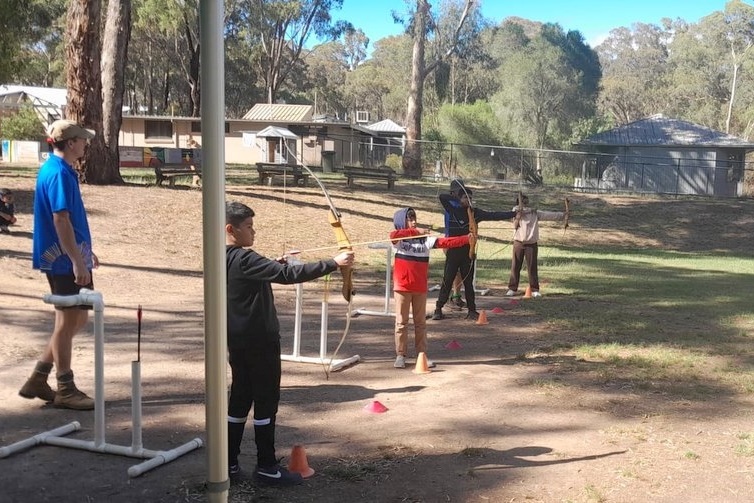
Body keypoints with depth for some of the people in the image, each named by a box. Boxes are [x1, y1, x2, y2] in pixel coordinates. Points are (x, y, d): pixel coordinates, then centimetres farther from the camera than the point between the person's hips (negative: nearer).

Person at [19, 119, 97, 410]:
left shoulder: (53, 169, 15)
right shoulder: (59, 174, -17)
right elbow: (61, 221, -23)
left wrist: (84, 251, 26)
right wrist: (77, 261, -23)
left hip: (64, 259, 10)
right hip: (64, 261, -10)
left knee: (77, 318, 16)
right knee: (68, 322, -1)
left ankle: (38, 379, 22)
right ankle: (65, 390, 11)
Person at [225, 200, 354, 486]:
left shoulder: (222, 260, 9)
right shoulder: (244, 259, -20)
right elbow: (288, 275, -28)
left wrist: (272, 266, 12)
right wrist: (333, 263, -27)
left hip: (238, 341, 9)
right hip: (258, 340, -9)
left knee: (240, 399, 13)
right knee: (266, 401, -1)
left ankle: (229, 463, 16)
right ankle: (266, 468, 4)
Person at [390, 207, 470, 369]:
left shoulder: (425, 239, 5)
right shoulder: (399, 239, -3)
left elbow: (446, 242, -3)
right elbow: (393, 235, -27)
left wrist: (467, 239, -14)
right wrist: (415, 232, -23)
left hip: (420, 288, 3)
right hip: (402, 287, -3)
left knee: (421, 322, 9)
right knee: (401, 322, 4)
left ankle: (422, 354, 16)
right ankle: (400, 355, 11)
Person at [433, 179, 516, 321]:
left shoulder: (475, 213, 2)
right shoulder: (452, 209, -2)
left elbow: (494, 215, -2)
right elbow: (442, 197, -14)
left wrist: (513, 214, -8)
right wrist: (456, 198, -16)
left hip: (468, 252, 2)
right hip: (453, 252, -2)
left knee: (468, 282, 8)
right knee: (447, 281, 0)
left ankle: (472, 311, 15)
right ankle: (438, 309, 8)